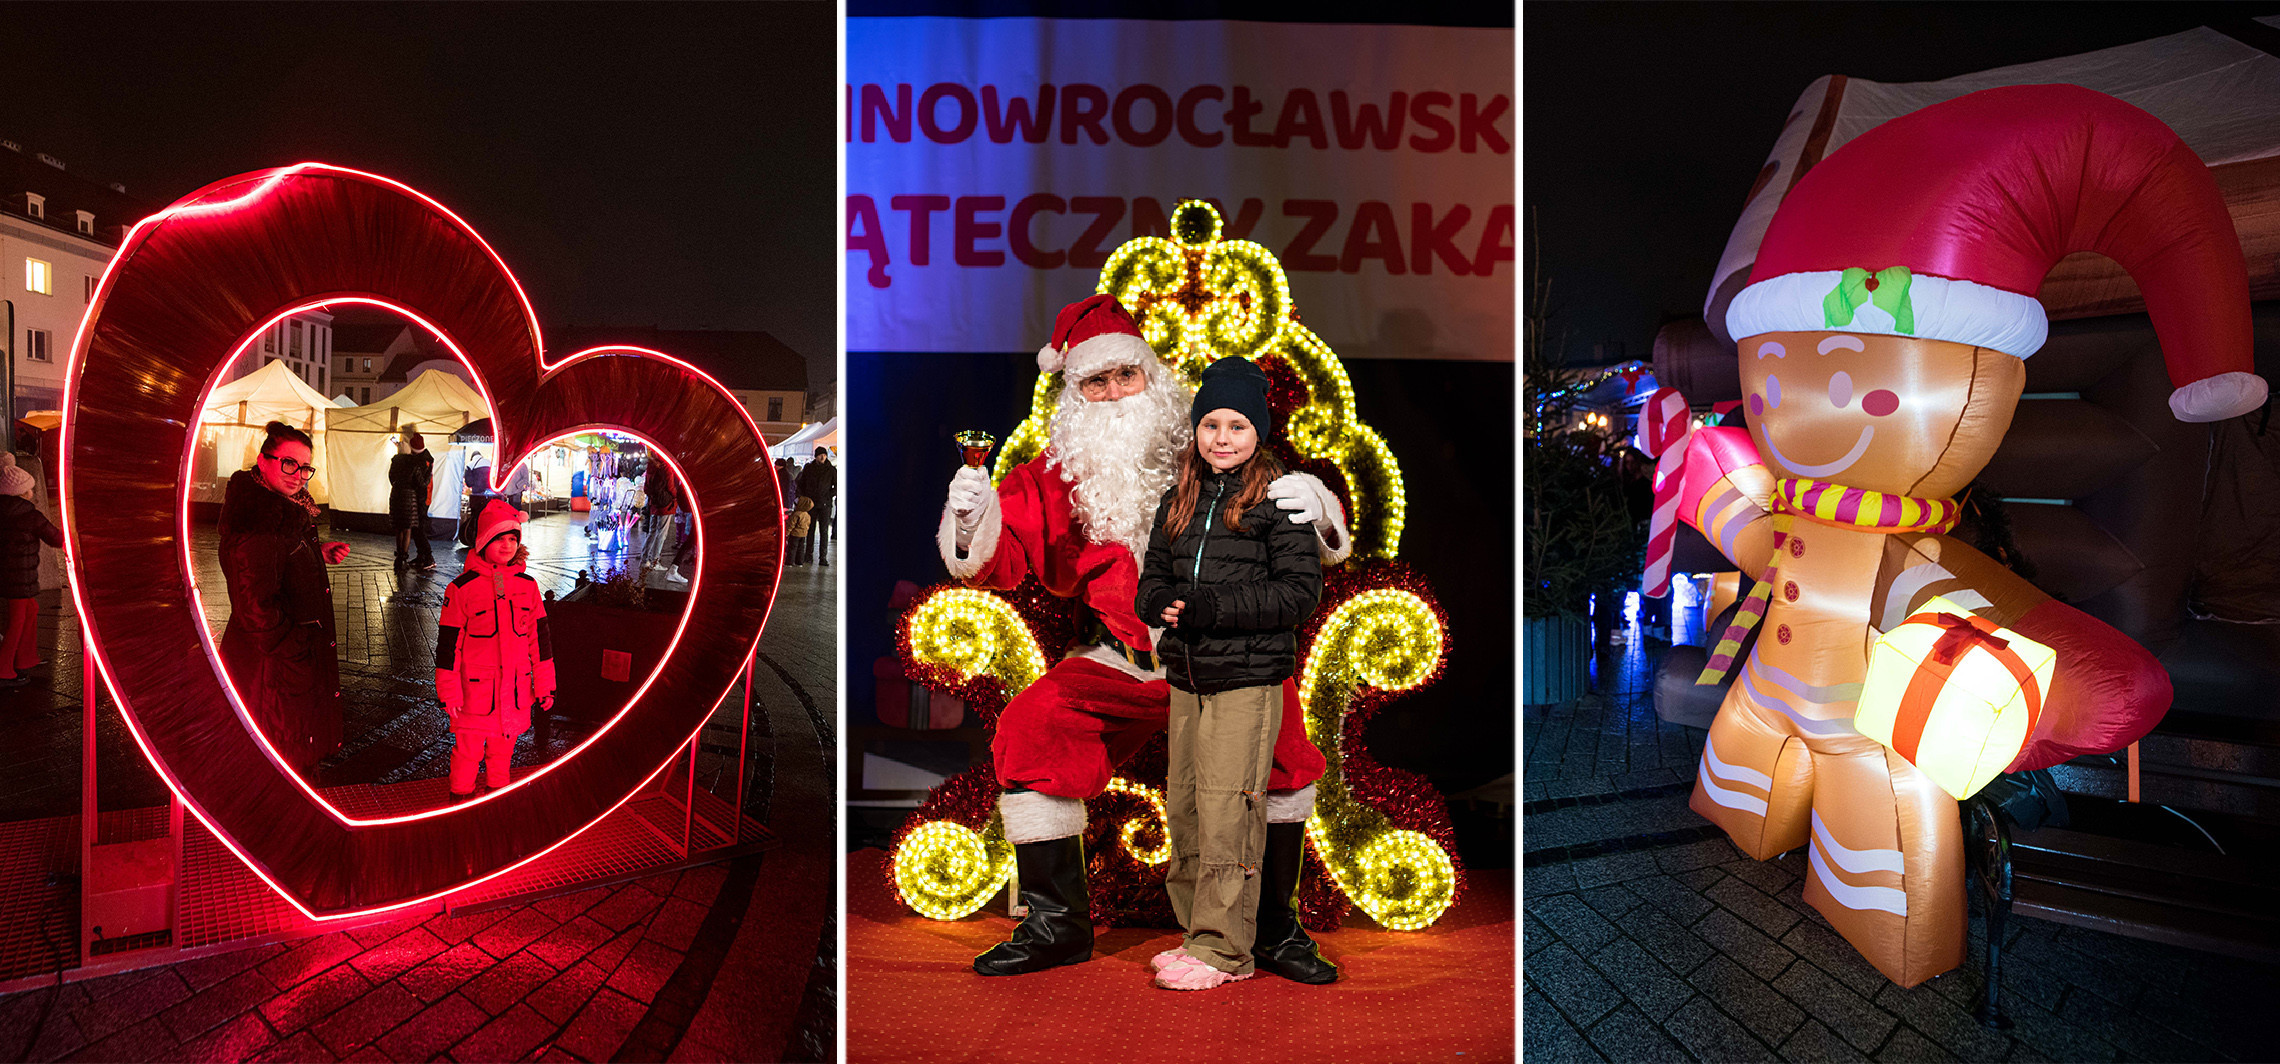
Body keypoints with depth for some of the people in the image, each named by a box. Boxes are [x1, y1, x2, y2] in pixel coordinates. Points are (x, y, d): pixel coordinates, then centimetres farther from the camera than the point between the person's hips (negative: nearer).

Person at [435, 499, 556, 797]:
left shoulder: (527, 586, 2)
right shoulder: (462, 588, -8)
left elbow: (539, 638, 8)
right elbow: (448, 643, -4)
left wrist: (544, 685, 9)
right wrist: (449, 691, -5)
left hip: (515, 687, 3)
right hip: (475, 686, -3)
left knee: (503, 746, 17)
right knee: (468, 748, 7)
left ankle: (499, 791, 35)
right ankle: (461, 796, 28)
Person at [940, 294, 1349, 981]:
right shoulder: (1056, 472, 7)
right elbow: (998, 558, -1)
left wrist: (1316, 507, -21)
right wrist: (973, 521, -23)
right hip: (1112, 662, 2)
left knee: (1284, 728, -23)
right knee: (1026, 731, -16)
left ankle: (1272, 927, 0)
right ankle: (1057, 924, 4)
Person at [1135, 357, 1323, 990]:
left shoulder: (1278, 498, -4)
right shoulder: (1178, 502, 15)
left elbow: (1302, 589, -9)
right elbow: (1152, 579, 19)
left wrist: (1214, 607, -17)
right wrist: (1162, 604, -5)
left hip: (1248, 680, -6)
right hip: (1185, 678, 6)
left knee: (1226, 813, -5)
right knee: (1182, 811, 10)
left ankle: (1224, 950, 8)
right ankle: (1197, 933, 25)